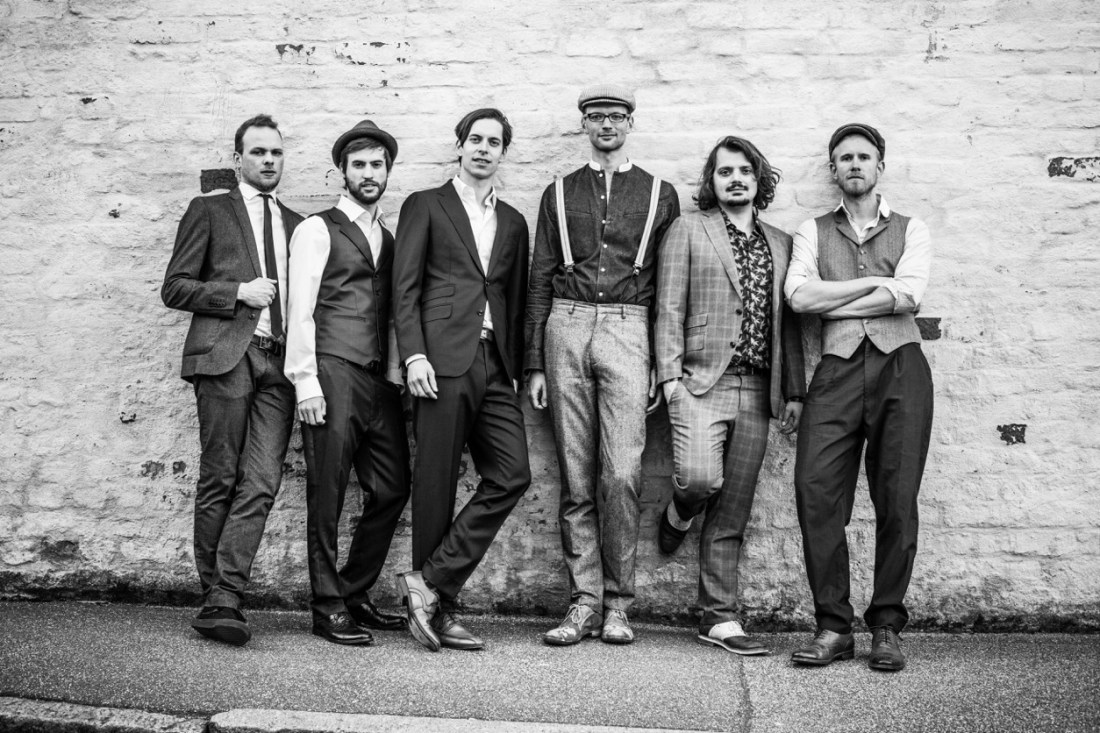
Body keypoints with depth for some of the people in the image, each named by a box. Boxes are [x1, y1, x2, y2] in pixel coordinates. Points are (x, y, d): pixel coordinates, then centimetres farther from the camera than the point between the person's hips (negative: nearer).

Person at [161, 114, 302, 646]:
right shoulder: (209, 212, 9)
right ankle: (218, 598, 4)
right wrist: (238, 292, -8)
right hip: (224, 356, -3)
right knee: (219, 481, -3)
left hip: (279, 362, 3)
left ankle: (222, 600, -11)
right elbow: (174, 288, 4)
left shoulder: (297, 225, 21)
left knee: (261, 483, -9)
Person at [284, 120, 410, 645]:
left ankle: (356, 596, 18)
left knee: (391, 489, 5)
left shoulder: (390, 241, 21)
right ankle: (328, 607, 5)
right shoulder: (317, 230, 3)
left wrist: (396, 373, 7)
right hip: (332, 373, -6)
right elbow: (300, 311, -4)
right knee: (327, 494, -3)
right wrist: (305, 381, -12)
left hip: (379, 380, 6)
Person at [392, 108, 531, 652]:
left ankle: (429, 584, -3)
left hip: (495, 363, 5)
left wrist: (518, 367, 11)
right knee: (436, 482, -3)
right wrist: (414, 355, -11)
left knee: (511, 475, -8)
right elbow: (405, 289, 0)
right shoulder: (424, 206, 8)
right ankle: (437, 608, 6)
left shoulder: (513, 223, 22)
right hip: (442, 360, -5)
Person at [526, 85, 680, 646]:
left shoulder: (659, 195, 12)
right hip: (566, 330, 2)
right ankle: (584, 601, 6)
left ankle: (617, 604, 0)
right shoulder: (559, 194, 15)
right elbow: (539, 282, 13)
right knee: (575, 478, 1)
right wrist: (534, 364, 6)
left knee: (621, 474, -10)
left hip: (628, 331, -2)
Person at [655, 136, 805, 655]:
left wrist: (794, 391, 10)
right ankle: (679, 513, 10)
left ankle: (720, 619, 12)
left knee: (733, 514, 5)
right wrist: (670, 376, -10)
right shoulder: (688, 230, 6)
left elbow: (789, 323, 17)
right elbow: (670, 308, -1)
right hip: (701, 382, -4)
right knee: (701, 477, -26)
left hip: (757, 392, 4)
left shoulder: (781, 244, 18)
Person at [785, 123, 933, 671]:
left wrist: (831, 302, -2)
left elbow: (909, 296, -3)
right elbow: (798, 295, 0)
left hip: (900, 365, 0)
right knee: (816, 492, -12)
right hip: (838, 368, 1)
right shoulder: (813, 232, 18)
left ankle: (886, 628, 6)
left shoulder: (910, 231, 16)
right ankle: (832, 627, -3)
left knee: (897, 500, -3)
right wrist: (876, 282, -1)